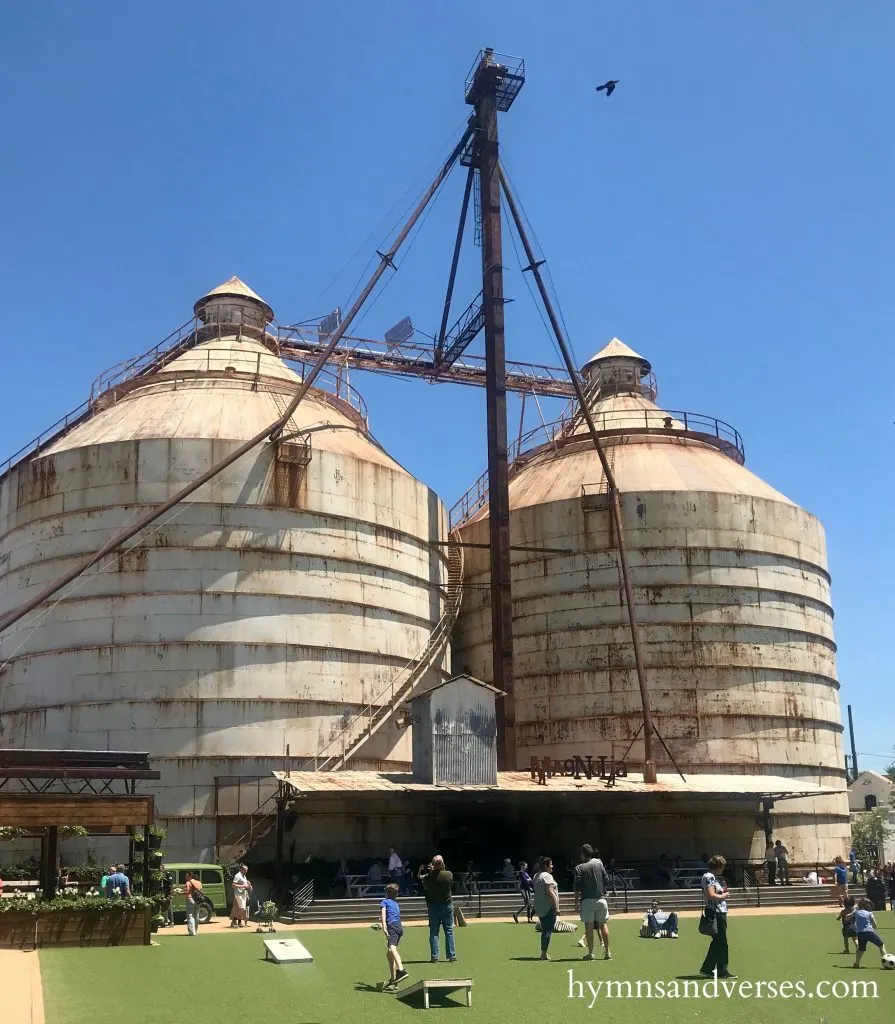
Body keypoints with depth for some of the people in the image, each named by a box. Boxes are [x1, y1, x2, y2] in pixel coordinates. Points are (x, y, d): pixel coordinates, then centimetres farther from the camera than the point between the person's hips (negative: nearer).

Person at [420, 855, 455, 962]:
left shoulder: (428, 877, -16)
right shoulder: (449, 875, -15)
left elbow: (425, 887, 2)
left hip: (433, 906, 0)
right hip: (447, 905, 0)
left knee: (434, 932, 7)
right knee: (449, 931, 8)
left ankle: (434, 956, 4)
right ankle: (451, 956, 9)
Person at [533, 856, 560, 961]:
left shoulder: (536, 876, 14)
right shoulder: (547, 876, -15)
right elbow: (550, 892, -22)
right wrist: (556, 907, -20)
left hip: (539, 908, 9)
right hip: (548, 908, -9)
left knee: (545, 930, 17)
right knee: (548, 930, -6)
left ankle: (544, 953, 21)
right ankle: (544, 953, -8)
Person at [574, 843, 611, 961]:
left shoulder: (579, 868, -6)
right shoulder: (599, 864, 3)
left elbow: (577, 888, -9)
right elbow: (607, 882, 6)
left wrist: (576, 902, -3)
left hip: (587, 900, -3)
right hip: (601, 899, 3)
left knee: (589, 927, 2)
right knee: (603, 925, 8)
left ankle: (590, 953, 4)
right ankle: (607, 952, 9)